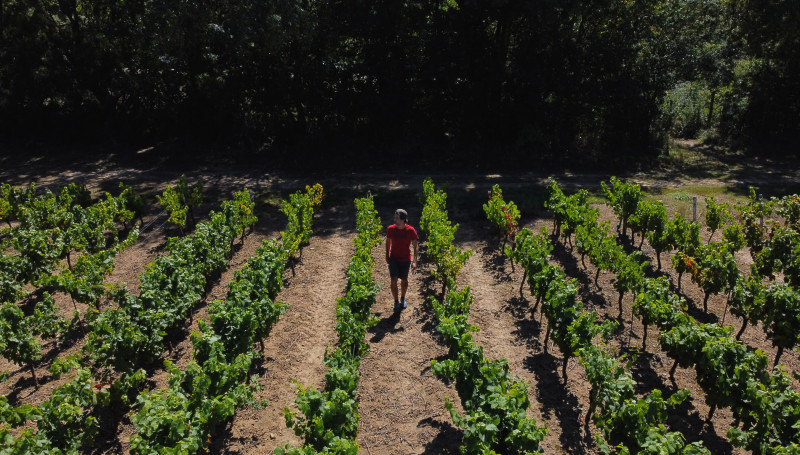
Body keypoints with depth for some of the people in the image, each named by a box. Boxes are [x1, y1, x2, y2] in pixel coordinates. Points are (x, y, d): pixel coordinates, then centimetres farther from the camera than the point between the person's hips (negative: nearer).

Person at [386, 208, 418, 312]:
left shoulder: (411, 231, -17)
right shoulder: (390, 229, -11)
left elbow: (415, 246, -12)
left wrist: (414, 261, -18)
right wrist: (387, 256, 9)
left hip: (405, 259, 0)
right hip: (393, 258, 0)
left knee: (404, 280, 16)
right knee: (394, 280, -9)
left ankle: (403, 298, 40)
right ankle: (396, 302, 8)